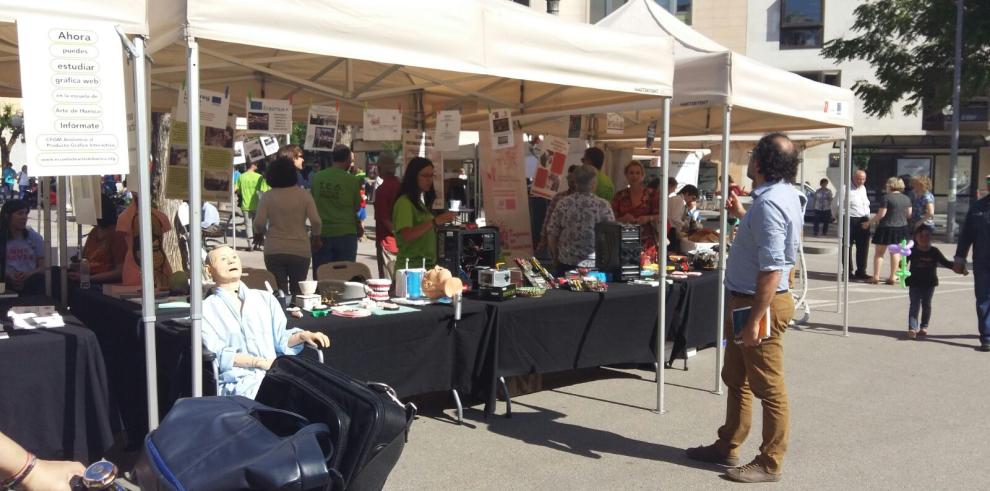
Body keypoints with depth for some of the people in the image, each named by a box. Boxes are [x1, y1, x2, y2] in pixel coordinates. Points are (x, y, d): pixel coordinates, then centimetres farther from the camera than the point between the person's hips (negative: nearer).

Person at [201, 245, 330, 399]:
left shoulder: (265, 298, 23)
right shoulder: (206, 309, 11)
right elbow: (218, 354, -1)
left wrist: (302, 336, -3)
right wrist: (260, 362, -13)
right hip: (238, 382, -3)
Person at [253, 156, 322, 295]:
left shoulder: (267, 196, -3)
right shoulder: (304, 195, -3)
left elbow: (259, 223, -8)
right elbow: (316, 221, -8)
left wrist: (259, 233, 14)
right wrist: (315, 237, 10)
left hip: (274, 251, 0)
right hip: (300, 250, 0)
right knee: (298, 292, 12)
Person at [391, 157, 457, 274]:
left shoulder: (421, 202, 16)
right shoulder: (404, 202, -10)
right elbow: (407, 235, -25)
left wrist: (442, 221, 4)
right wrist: (435, 221, -30)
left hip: (428, 264, 8)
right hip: (411, 265, -8)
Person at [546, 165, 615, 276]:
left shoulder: (563, 204, -5)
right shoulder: (603, 205, -10)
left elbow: (552, 235, -1)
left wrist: (556, 258, 15)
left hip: (566, 263, 2)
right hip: (596, 265, -2)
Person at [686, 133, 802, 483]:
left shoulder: (769, 204, -23)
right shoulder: (782, 193, 9)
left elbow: (771, 270, -27)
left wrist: (755, 321, -26)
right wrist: (741, 214, 19)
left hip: (760, 303, -11)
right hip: (745, 299, 11)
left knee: (768, 388, 2)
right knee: (735, 378, 20)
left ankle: (770, 464, 14)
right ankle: (728, 447, 33)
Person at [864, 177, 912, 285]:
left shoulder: (886, 197, -12)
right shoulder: (906, 199, 7)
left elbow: (881, 214, -14)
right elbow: (909, 214, 10)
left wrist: (869, 222, -5)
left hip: (886, 227, -6)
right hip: (902, 227, 6)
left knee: (879, 252, 2)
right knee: (895, 252, 11)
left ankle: (876, 277, -1)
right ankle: (892, 277, 10)